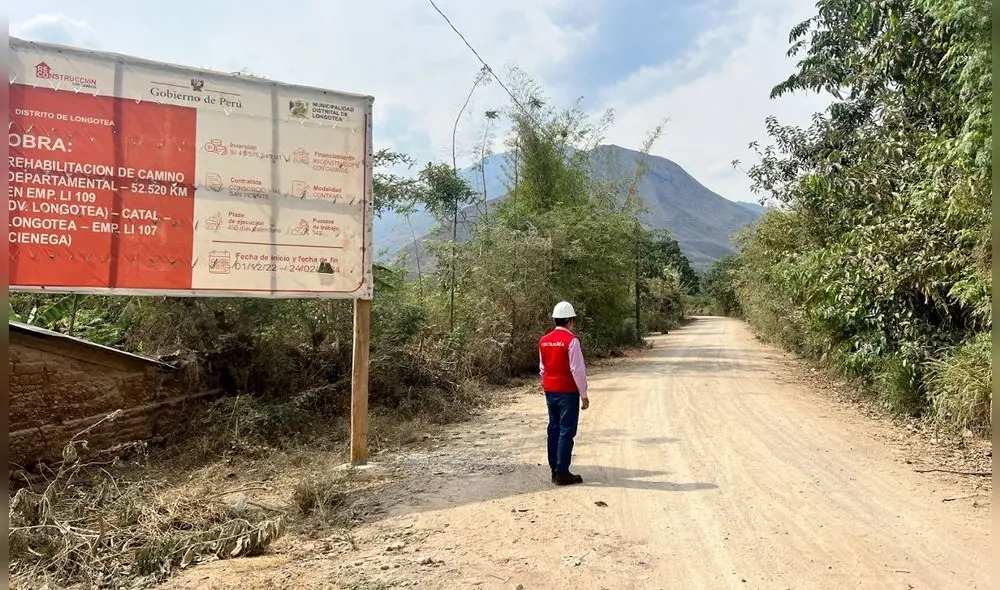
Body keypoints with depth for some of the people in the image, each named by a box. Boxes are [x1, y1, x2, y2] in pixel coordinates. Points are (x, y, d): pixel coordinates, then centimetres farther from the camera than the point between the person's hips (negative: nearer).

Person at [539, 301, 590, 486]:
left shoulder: (544, 341, 7)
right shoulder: (571, 340, -14)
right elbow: (577, 370, -15)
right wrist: (584, 395, -9)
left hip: (550, 392, 7)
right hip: (568, 392, -7)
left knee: (554, 430, 12)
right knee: (566, 432, -2)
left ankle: (554, 471, 18)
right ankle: (562, 474, 0)